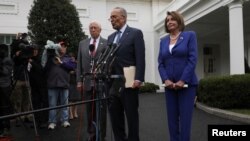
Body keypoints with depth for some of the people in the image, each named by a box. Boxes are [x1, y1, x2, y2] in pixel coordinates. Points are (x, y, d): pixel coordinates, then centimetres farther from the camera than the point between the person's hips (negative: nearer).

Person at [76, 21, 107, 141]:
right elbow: (79, 63, 12)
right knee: (90, 110, 9)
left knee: (101, 110, 4)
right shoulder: (82, 44, 13)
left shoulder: (107, 43, 2)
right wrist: (79, 80, 5)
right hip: (87, 82, 3)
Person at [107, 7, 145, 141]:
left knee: (131, 116, 6)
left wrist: (138, 79, -18)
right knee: (115, 116, 11)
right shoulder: (111, 37, 17)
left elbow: (140, 58, -10)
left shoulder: (136, 33, -2)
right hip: (113, 84, 6)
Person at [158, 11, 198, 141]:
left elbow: (193, 59, -7)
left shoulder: (190, 35, 2)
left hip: (186, 84, -3)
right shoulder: (163, 41, 13)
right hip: (169, 85, 4)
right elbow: (160, 63, 7)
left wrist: (182, 80, -15)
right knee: (172, 119, 6)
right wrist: (165, 79, -9)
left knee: (185, 118, -3)